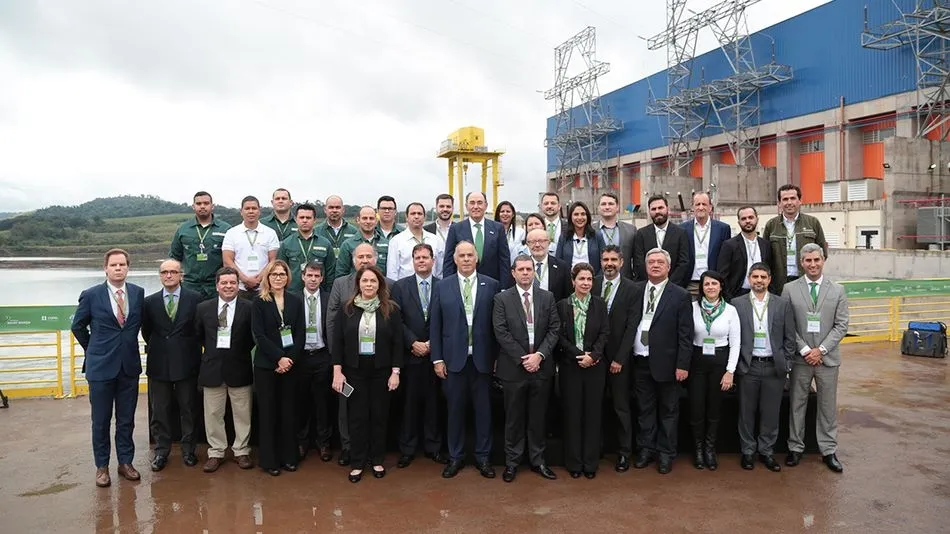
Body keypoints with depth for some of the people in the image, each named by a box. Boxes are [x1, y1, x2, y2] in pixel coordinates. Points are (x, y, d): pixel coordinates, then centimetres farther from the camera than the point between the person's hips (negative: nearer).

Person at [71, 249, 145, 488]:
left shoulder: (138, 293, 0)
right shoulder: (91, 295, -6)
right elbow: (78, 327, 7)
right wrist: (94, 350, 10)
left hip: (129, 365, 2)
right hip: (101, 366, -2)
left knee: (127, 420, 11)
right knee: (101, 421, 8)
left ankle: (125, 462, 23)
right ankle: (102, 466, 21)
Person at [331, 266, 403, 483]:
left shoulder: (391, 309, -2)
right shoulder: (348, 309, 0)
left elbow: (397, 343, -2)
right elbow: (337, 341, 0)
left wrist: (395, 372, -7)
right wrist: (337, 371, -6)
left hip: (381, 371, 0)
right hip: (354, 370, 0)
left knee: (379, 415, 8)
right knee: (357, 416, 5)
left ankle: (377, 460, 23)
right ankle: (357, 463, 18)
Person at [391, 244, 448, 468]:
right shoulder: (400, 286, 3)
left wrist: (433, 344, -8)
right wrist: (413, 343, -10)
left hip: (435, 353, 1)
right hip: (410, 354, 0)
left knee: (433, 401, 8)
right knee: (410, 402, 5)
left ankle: (433, 447, 19)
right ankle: (407, 449, 16)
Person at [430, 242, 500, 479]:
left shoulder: (491, 285, 1)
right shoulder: (442, 287, 3)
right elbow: (435, 325, 3)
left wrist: (498, 356, 0)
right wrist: (437, 358, -1)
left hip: (482, 358, 0)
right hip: (454, 358, 0)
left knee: (483, 408, 8)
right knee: (456, 409, 8)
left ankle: (482, 457, 22)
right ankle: (455, 457, 22)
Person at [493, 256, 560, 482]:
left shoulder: (547, 297, 5)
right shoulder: (502, 299, -2)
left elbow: (554, 329, 1)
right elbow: (501, 332, -8)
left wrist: (539, 355, -12)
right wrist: (522, 359, -13)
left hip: (541, 367, 2)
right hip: (513, 368, -2)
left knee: (538, 417, 11)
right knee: (513, 418, 8)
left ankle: (538, 460, 24)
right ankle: (512, 462, 20)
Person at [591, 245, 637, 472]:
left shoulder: (631, 289, -4)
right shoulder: (592, 284, 2)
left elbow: (631, 327, -6)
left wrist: (620, 359, -9)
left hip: (618, 358, -2)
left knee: (621, 407, 7)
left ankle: (624, 452, 19)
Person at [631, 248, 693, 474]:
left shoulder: (680, 296, -5)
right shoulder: (636, 291, 5)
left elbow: (685, 335, -7)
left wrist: (682, 365, -11)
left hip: (665, 362, -3)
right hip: (640, 362, 3)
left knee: (668, 411, 9)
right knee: (644, 409, 14)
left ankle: (666, 453, 22)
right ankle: (646, 449, 28)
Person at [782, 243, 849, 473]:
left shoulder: (837, 290, 3)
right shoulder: (789, 289, -1)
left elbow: (841, 325, -1)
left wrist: (821, 349, -11)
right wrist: (805, 350, -11)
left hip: (827, 358, 1)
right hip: (800, 358, -1)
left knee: (828, 406, 9)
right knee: (796, 405, 8)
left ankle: (829, 450, 21)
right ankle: (795, 448, 19)